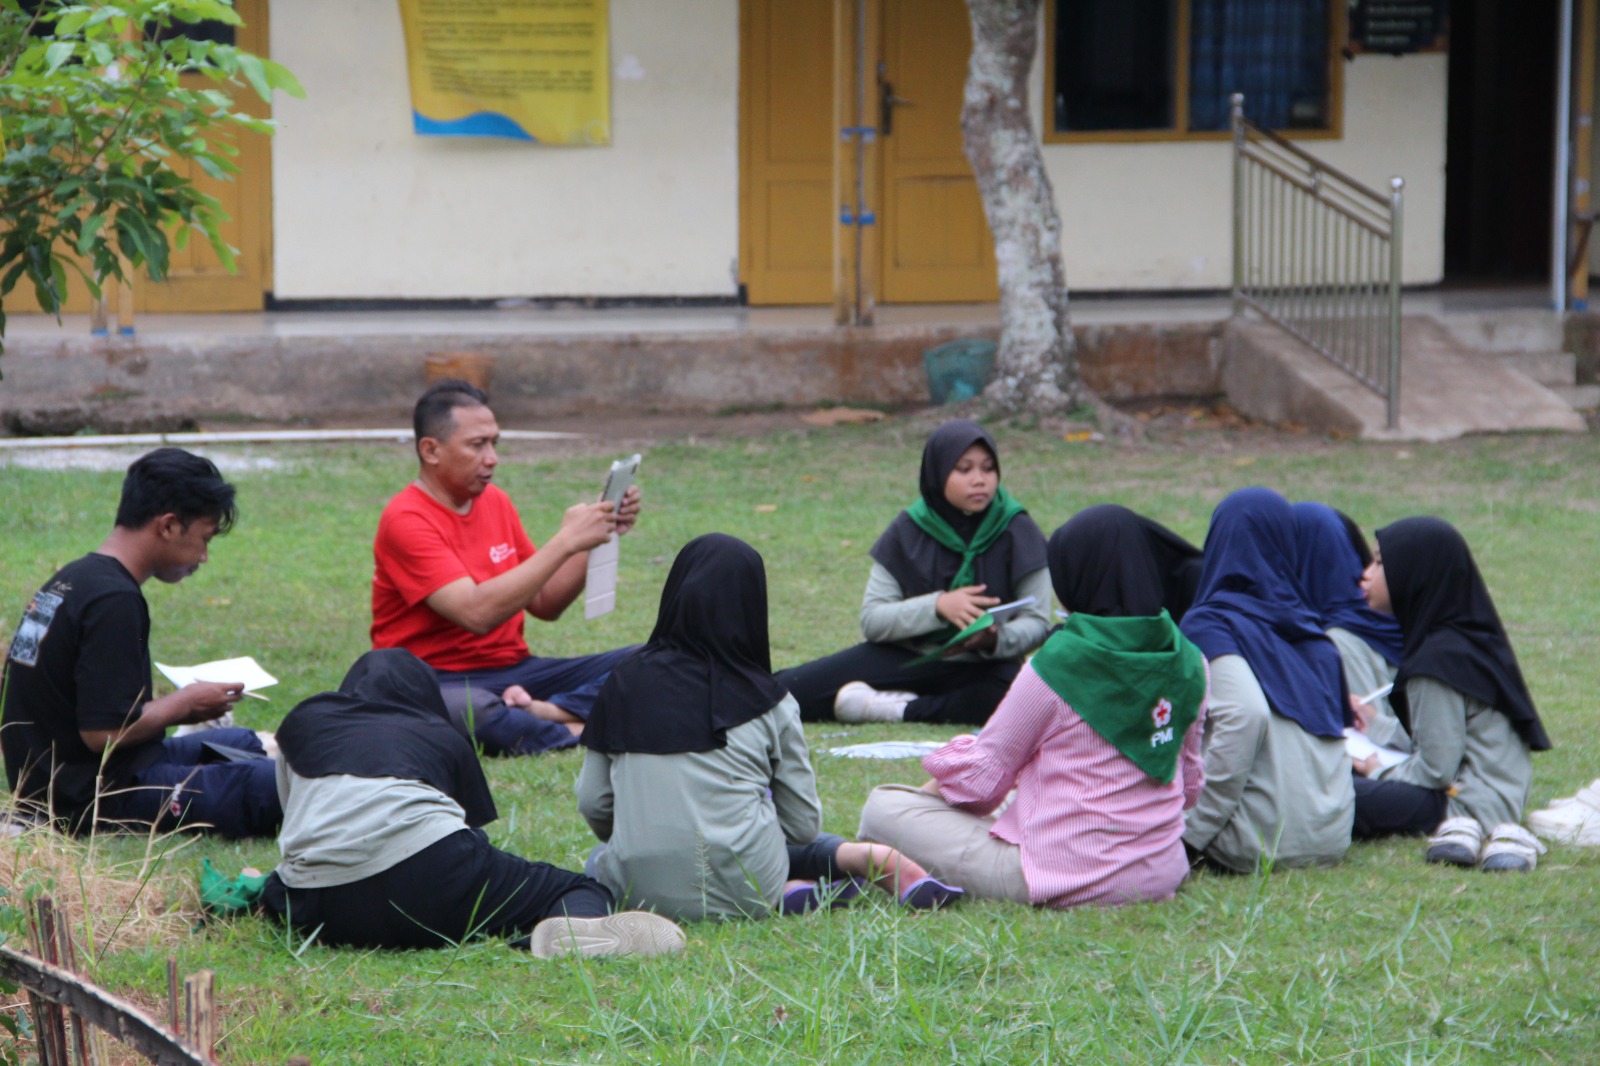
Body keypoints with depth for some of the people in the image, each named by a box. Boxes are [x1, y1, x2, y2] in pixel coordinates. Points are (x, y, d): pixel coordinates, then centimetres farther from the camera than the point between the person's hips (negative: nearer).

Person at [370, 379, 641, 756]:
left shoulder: (494, 501, 12)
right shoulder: (406, 520, -12)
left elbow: (545, 604, 15)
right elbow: (477, 613, -24)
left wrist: (597, 533, 1)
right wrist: (565, 542, -21)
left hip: (513, 671, 7)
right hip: (438, 679, -7)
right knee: (468, 711, -44)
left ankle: (543, 712, -32)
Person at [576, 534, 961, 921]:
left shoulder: (625, 683, 1)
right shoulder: (767, 701, -2)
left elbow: (592, 803, 6)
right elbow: (803, 824, 3)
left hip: (642, 887, -2)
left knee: (600, 861, 33)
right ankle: (868, 859, 0)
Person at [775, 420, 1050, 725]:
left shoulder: (1015, 531, -4)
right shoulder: (908, 532, -1)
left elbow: (1035, 622, -6)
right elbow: (872, 620, -7)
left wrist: (997, 639, -30)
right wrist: (937, 606, -24)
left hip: (981, 664, -1)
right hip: (907, 656, 1)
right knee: (787, 691, -18)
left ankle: (901, 710, -20)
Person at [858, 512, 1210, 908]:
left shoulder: (1061, 664, -16)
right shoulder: (1189, 663, 2)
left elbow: (983, 780, -6)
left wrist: (942, 772, 16)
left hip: (1069, 879, -7)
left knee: (883, 807, 3)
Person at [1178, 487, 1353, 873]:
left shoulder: (1210, 623, -7)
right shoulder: (1311, 629, 12)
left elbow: (1246, 715, -22)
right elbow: (1342, 720, 13)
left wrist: (1194, 834, -18)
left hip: (1267, 840, -6)